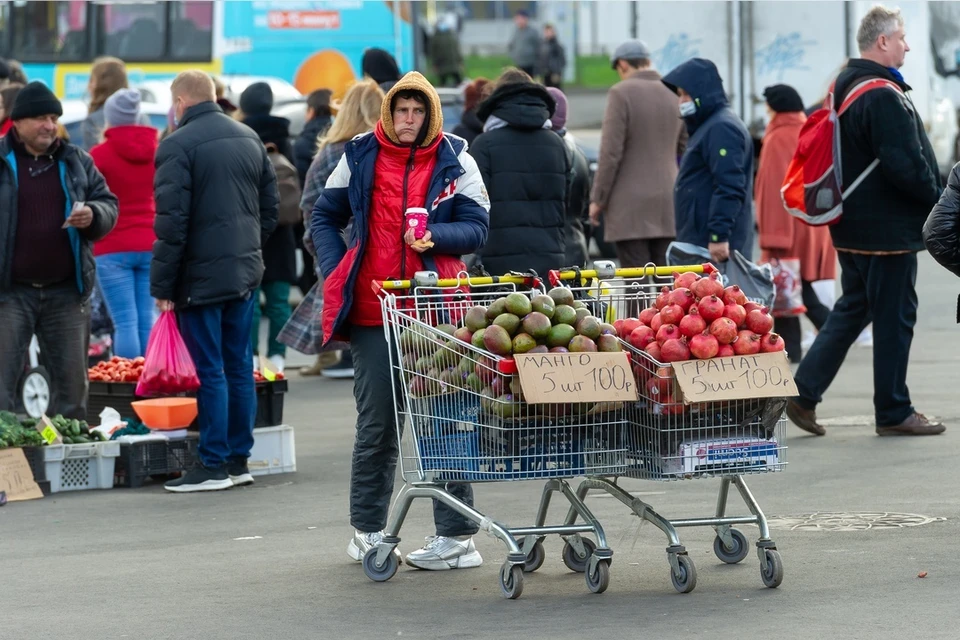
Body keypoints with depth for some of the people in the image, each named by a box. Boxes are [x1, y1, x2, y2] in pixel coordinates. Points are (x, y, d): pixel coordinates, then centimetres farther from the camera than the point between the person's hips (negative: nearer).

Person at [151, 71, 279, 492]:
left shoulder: (178, 145, -12)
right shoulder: (249, 139, 10)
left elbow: (171, 221, -15)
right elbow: (271, 206, 15)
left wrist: (162, 285, -10)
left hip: (201, 275, -7)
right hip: (245, 273, 7)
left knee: (210, 370, -3)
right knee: (239, 366, 11)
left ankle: (213, 465, 0)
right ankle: (238, 459, 15)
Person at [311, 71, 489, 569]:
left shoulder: (454, 160, 4)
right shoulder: (360, 156, 7)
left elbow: (476, 228, 2)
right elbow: (324, 218, 16)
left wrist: (435, 236, -17)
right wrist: (335, 275, 4)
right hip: (373, 309, 1)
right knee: (376, 423, 7)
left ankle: (457, 535, 1)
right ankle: (366, 531, 19)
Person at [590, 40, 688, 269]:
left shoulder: (621, 93, -9)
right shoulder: (675, 94, 9)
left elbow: (610, 152, -12)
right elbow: (685, 151, 14)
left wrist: (597, 199, -5)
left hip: (630, 206, -5)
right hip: (668, 204, 5)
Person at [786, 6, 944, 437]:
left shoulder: (843, 89, 12)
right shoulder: (883, 96, -20)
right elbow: (905, 165, -24)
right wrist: (937, 199, -8)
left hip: (851, 224, 10)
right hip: (888, 226, -9)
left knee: (852, 309, 16)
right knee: (895, 318, 0)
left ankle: (804, 394, 11)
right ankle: (893, 413, 7)